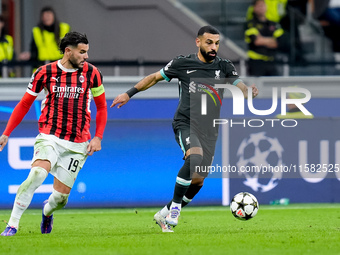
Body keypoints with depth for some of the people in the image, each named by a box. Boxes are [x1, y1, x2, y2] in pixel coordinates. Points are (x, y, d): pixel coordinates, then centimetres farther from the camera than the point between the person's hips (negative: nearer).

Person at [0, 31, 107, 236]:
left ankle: (47, 210, 36)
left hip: (77, 145, 1)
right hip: (49, 137, -1)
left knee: (60, 196, -2)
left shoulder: (91, 73, 0)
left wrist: (98, 137, 2)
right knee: (37, 173, -29)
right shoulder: (45, 73, -3)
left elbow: (101, 106, 12)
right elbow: (25, 104, 7)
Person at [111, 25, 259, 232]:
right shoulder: (182, 64, 0)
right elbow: (155, 77, 13)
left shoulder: (224, 67, 4)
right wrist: (129, 94, 12)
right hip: (185, 124, -4)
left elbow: (242, 87, -7)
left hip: (209, 130, 4)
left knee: (198, 180, 4)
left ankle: (165, 214, 24)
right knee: (195, 157, -33)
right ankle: (175, 207, -24)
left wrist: (250, 91, -31)